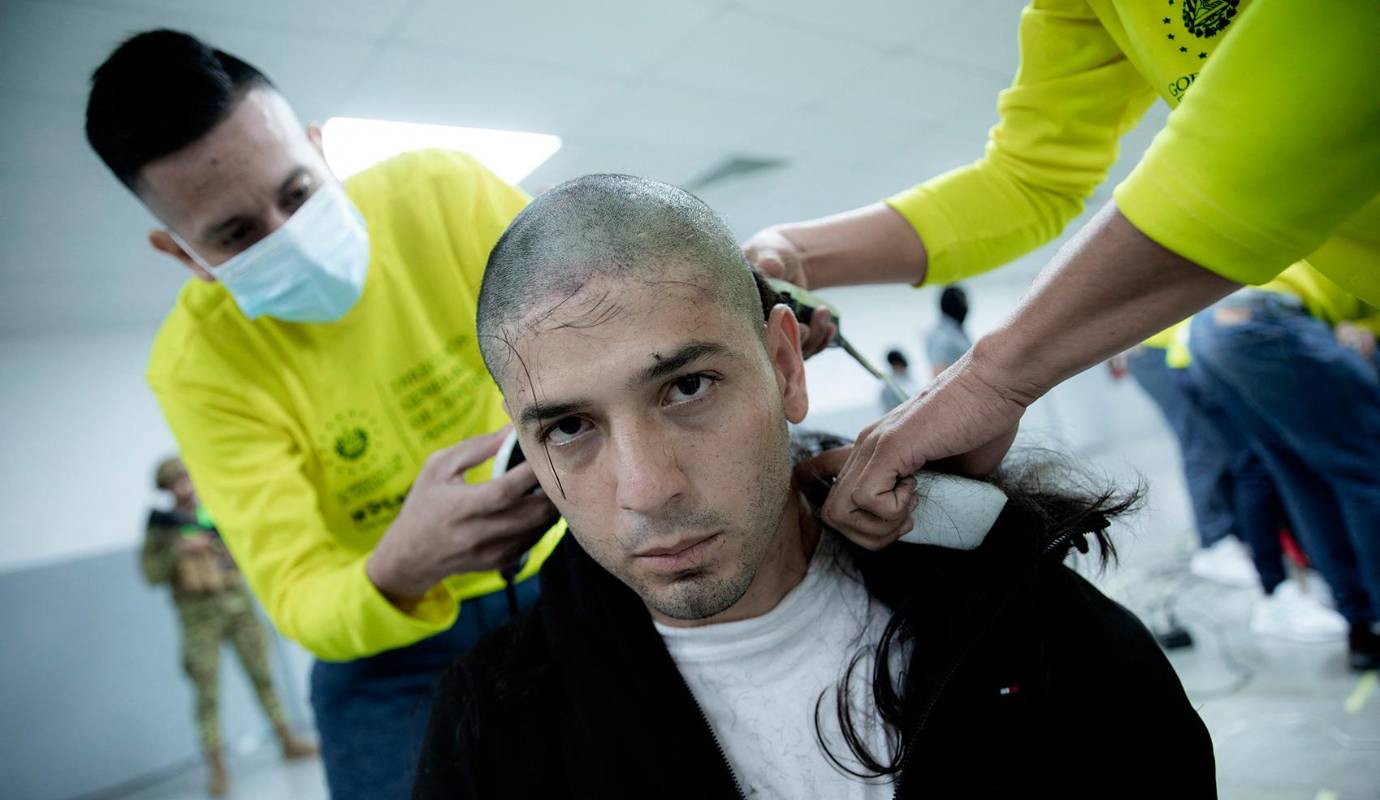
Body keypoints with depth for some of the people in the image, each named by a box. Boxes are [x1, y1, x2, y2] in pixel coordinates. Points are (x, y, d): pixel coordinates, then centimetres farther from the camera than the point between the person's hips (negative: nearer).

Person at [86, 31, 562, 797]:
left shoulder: (440, 193, -16)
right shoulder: (196, 365, -16)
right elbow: (298, 600, -20)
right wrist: (397, 573, -43)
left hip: (559, 574, 1)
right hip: (384, 639, 0)